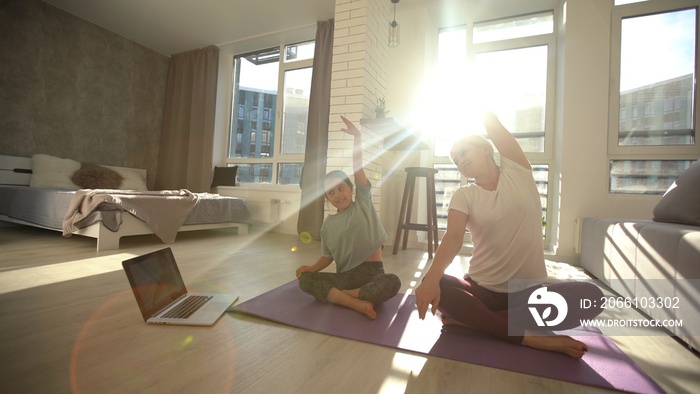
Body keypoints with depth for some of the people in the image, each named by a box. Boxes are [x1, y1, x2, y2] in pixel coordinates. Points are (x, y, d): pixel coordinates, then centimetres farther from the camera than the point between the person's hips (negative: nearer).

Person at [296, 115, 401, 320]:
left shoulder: (363, 203, 1)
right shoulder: (328, 224, 7)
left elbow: (358, 167, -10)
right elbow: (327, 256, 13)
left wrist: (357, 137, -17)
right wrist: (312, 267, -7)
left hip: (371, 272, -2)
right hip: (344, 275, 2)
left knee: (393, 282, -35)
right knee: (305, 279, -18)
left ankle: (331, 295, -20)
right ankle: (358, 303, -28)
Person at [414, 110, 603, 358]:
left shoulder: (517, 172, 1)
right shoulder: (464, 196, -3)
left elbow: (492, 124, -4)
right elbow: (453, 237, -20)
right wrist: (432, 277, -34)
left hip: (530, 290, 1)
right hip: (482, 289, 0)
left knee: (590, 295, -28)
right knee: (436, 286, -29)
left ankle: (470, 319, -24)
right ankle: (529, 336, -24)